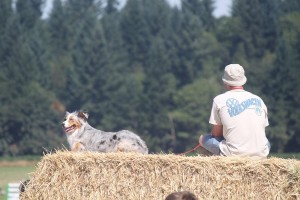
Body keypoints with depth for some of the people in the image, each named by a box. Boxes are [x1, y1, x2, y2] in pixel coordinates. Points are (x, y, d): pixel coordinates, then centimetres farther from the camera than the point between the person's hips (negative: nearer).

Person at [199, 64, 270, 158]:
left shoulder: (219, 100, 4)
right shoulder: (259, 100, 13)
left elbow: (216, 133, 8)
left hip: (233, 154, -3)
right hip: (260, 154, 3)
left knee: (203, 138, 21)